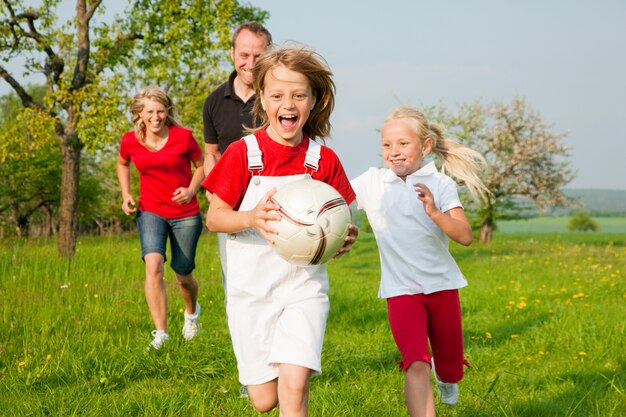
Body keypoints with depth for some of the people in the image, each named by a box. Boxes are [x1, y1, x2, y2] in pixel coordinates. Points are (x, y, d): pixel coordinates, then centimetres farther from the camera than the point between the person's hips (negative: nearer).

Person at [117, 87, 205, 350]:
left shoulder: (183, 137, -12)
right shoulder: (130, 141, -5)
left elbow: (202, 165, 3)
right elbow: (122, 164, 18)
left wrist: (192, 190, -15)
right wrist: (126, 195, 4)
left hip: (186, 214, -1)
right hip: (150, 211, 1)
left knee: (183, 276, 10)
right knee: (154, 265, -24)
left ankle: (192, 311, 46)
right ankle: (161, 334, -20)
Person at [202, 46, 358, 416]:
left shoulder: (324, 160, -2)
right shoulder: (243, 153, -6)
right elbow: (214, 217, -5)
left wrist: (345, 237, -16)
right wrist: (251, 218, -26)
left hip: (304, 285, 0)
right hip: (251, 288, 0)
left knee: (294, 386, -18)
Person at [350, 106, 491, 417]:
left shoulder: (440, 185, -5)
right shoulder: (371, 182, -1)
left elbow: (465, 236, -14)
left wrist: (435, 212, -30)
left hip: (442, 285, 1)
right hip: (401, 291, -1)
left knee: (451, 371, 16)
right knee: (416, 365, -21)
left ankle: (444, 376, 53)